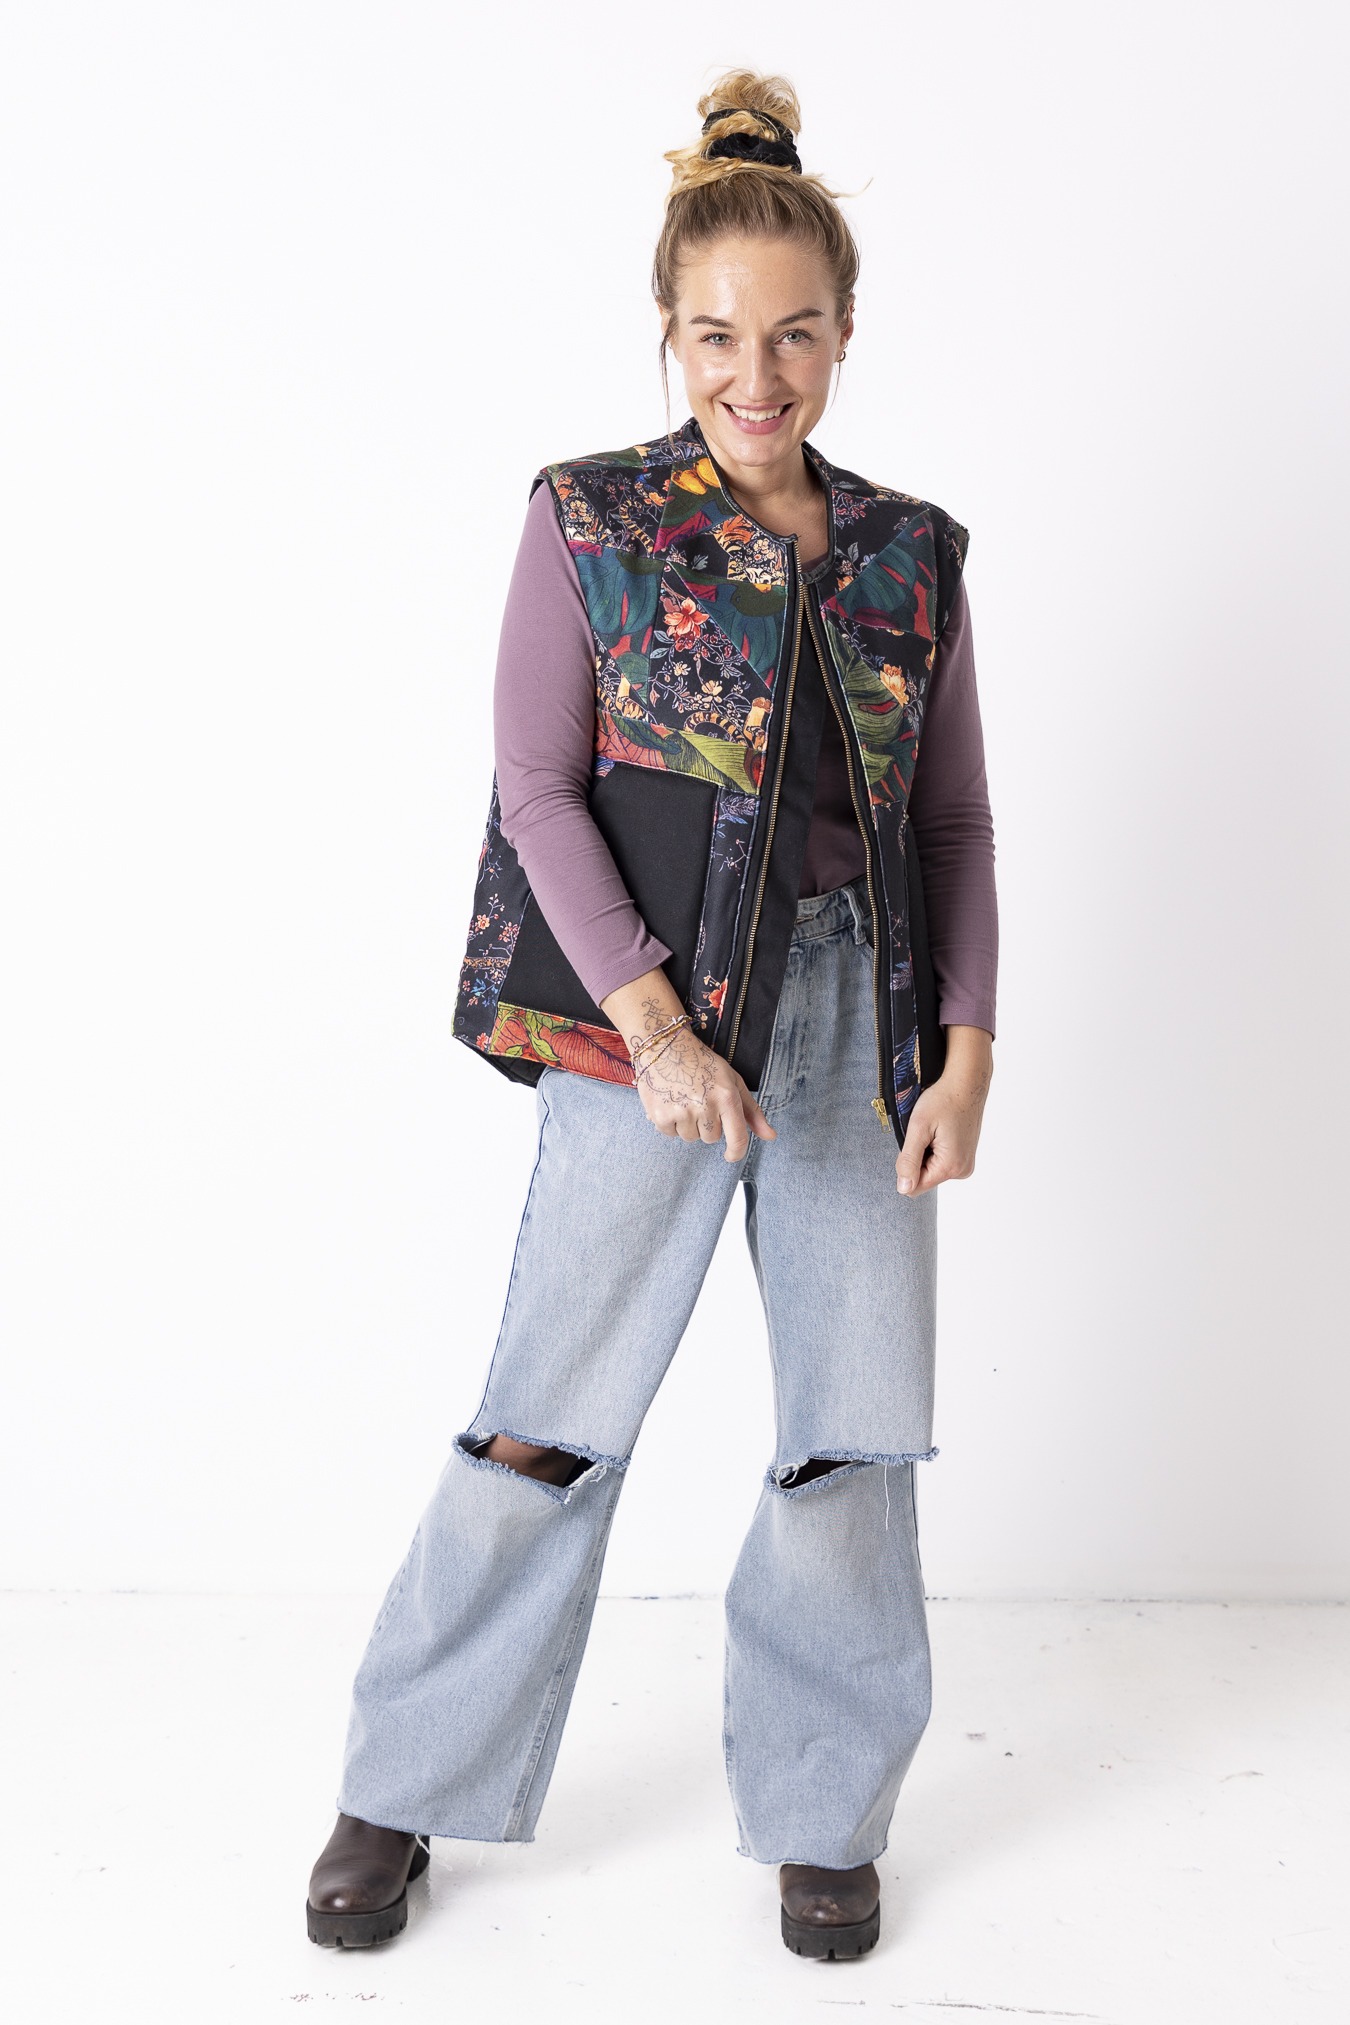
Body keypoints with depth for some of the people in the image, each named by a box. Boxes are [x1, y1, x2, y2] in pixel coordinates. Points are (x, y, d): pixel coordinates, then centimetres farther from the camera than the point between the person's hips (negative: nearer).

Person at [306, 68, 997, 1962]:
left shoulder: (908, 553, 9)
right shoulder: (589, 520, -1)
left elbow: (959, 821, 9)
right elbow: (539, 791, -5)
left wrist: (967, 1052, -1)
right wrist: (652, 1027, -15)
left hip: (860, 1015, 4)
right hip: (652, 1015, -3)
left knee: (855, 1416, 7)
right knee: (555, 1404, 2)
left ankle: (821, 1811, 26)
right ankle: (408, 1790, 21)